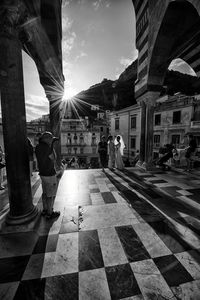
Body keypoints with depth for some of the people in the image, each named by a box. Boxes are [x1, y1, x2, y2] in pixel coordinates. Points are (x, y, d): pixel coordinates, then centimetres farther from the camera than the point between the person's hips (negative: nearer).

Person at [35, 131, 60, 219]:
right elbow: (53, 159, -18)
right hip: (50, 175, -9)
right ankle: (50, 213, 24)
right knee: (51, 195, 7)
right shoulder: (47, 148, -25)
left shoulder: (38, 147, 3)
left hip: (43, 173, 9)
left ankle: (45, 210, 39)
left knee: (45, 192, 22)